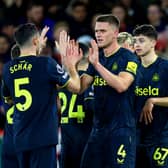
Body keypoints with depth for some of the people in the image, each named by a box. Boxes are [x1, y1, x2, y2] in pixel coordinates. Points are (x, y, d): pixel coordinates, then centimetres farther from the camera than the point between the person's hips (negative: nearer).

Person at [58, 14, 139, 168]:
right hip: (99, 126, 7)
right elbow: (80, 87, 8)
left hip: (121, 128, -7)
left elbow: (121, 86, -23)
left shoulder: (128, 58, -7)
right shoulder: (96, 57, 15)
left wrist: (97, 64, -25)